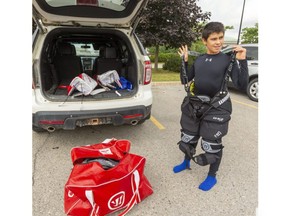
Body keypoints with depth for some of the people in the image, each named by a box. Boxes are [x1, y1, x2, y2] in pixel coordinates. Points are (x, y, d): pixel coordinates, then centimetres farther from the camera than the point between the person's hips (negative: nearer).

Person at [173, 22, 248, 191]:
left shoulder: (228, 60, -6)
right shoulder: (198, 60, 5)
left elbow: (242, 85, -12)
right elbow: (185, 81, 8)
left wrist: (242, 61, -20)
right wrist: (185, 60, 2)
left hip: (216, 107, -4)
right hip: (194, 105, 4)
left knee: (212, 144, 6)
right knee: (188, 137, 18)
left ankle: (212, 177, 30)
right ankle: (186, 162, 46)